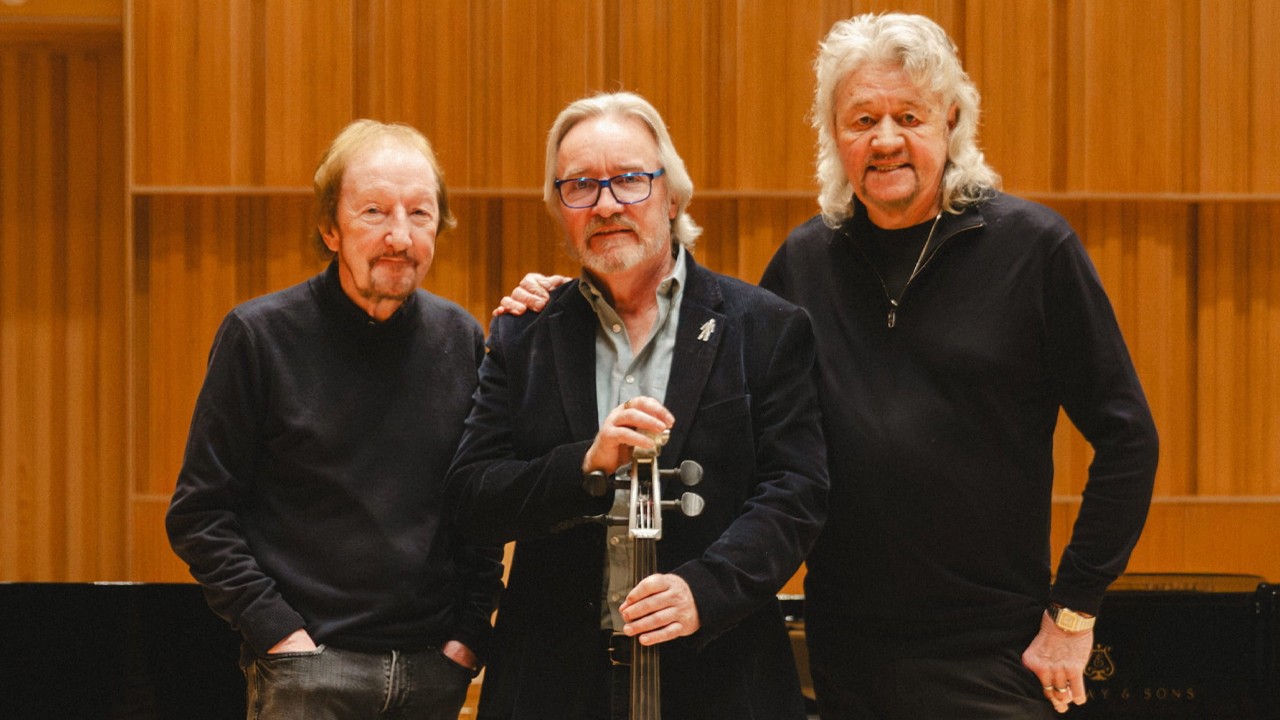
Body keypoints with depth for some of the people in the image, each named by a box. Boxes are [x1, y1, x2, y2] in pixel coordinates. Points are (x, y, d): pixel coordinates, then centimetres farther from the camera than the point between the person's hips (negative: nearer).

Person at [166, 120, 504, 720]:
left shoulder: (462, 339, 6)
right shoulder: (260, 334, -4)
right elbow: (199, 514, -3)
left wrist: (470, 632, 3)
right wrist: (280, 634, -10)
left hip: (436, 671, 3)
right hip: (307, 669, -3)